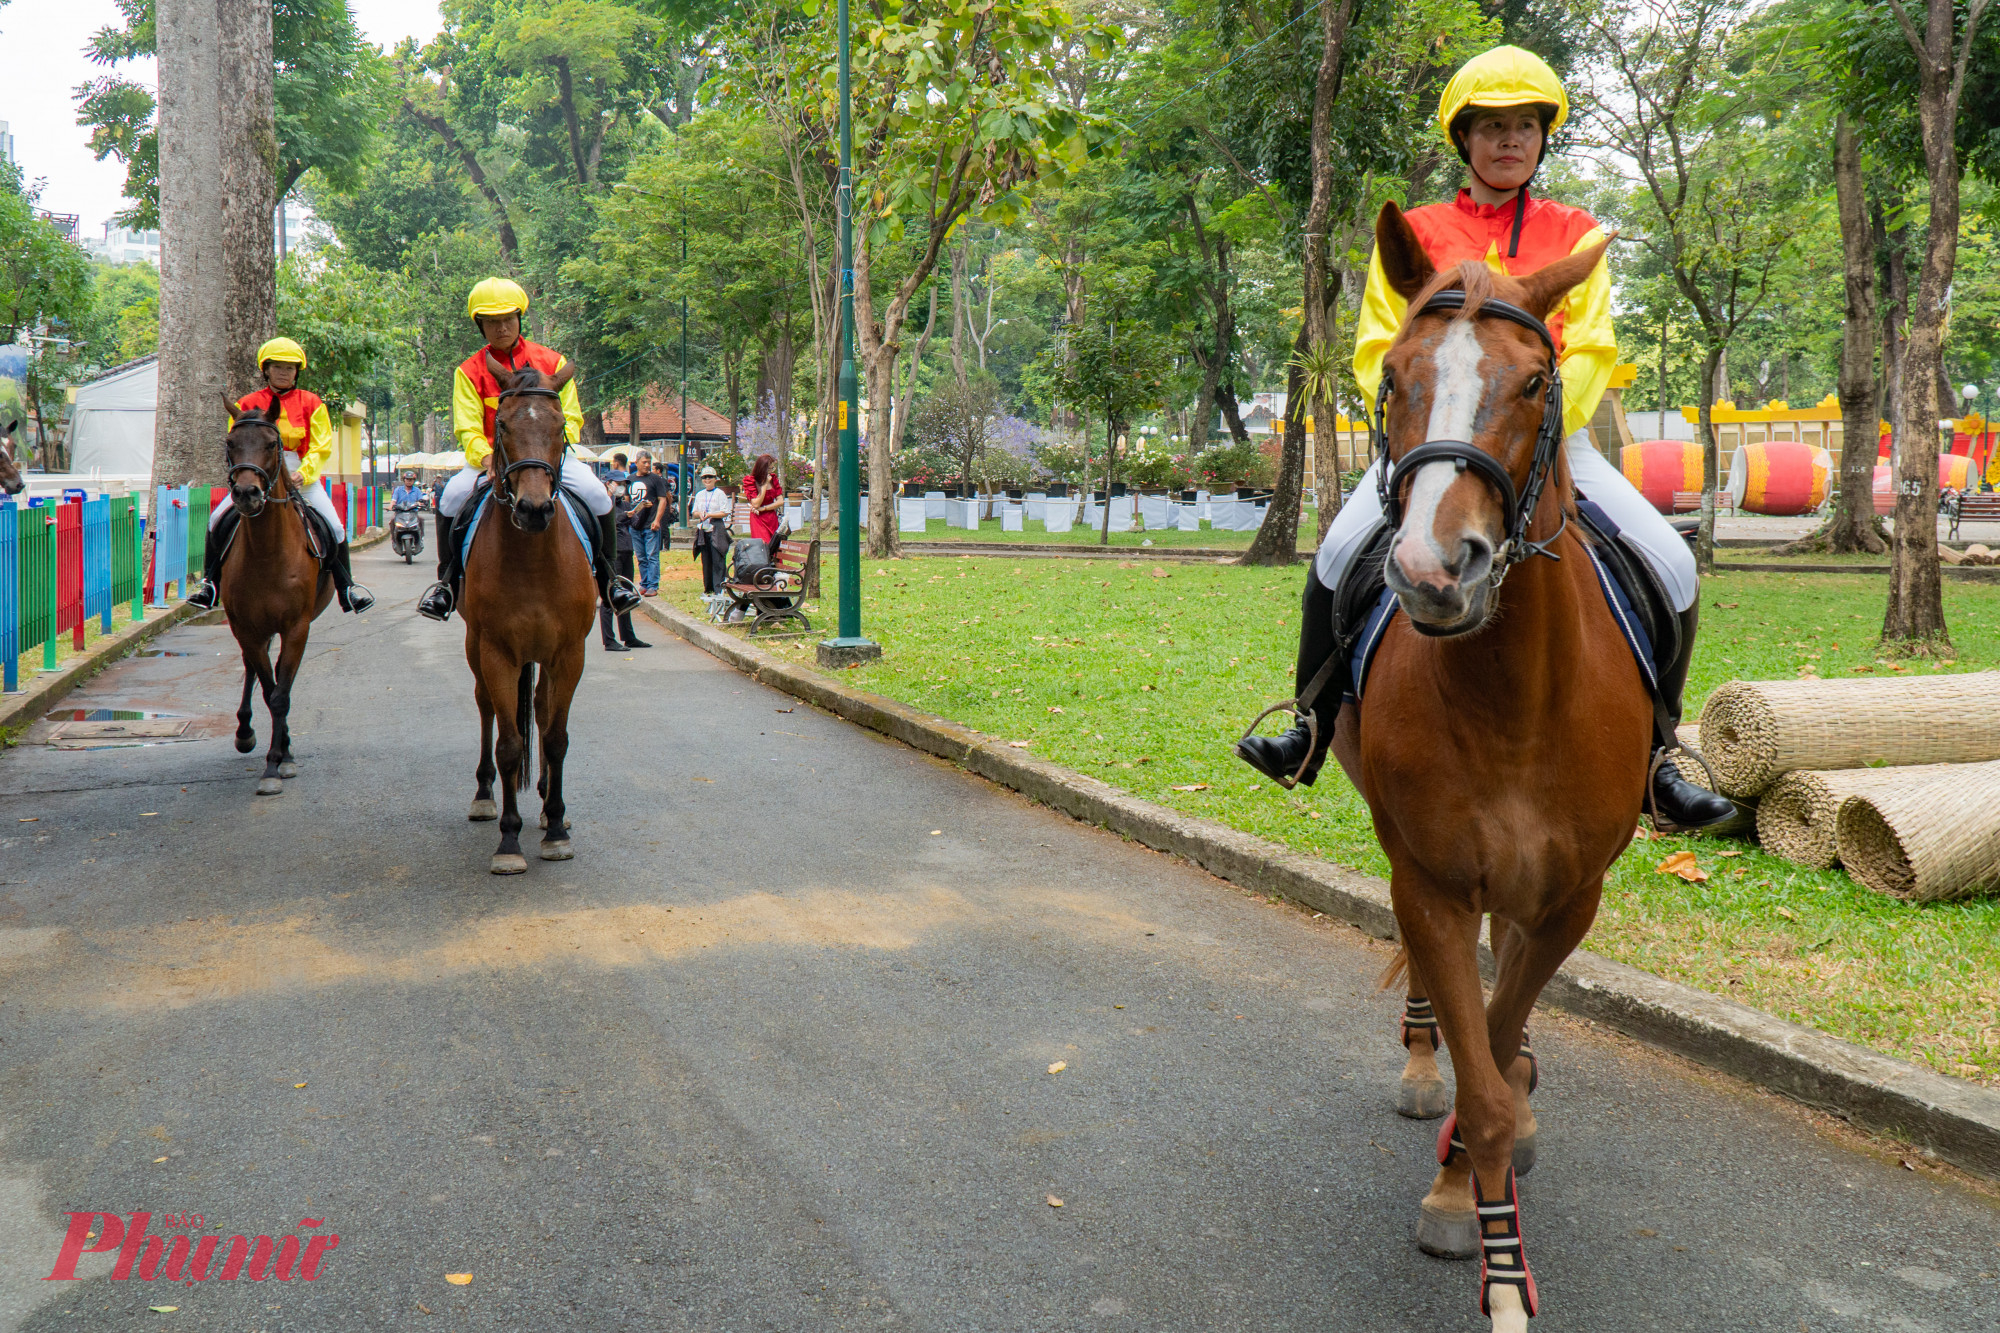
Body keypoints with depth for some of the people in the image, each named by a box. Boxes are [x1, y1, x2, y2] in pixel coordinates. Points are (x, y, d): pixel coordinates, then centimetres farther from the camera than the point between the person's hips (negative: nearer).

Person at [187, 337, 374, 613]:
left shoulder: (311, 403, 4)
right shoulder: (247, 404, 6)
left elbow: (321, 448, -2)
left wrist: (303, 474, -19)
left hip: (301, 477, -1)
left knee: (335, 527, -16)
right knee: (218, 520, -15)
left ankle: (347, 588, -1)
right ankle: (210, 583, -1)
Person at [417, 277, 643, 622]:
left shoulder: (553, 363, 5)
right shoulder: (470, 371, 2)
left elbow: (571, 419, 3)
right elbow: (467, 428, -5)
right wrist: (486, 458, -26)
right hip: (490, 458, 0)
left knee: (596, 495, -24)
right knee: (452, 497, -27)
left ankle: (606, 575, -3)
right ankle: (448, 578, -6)